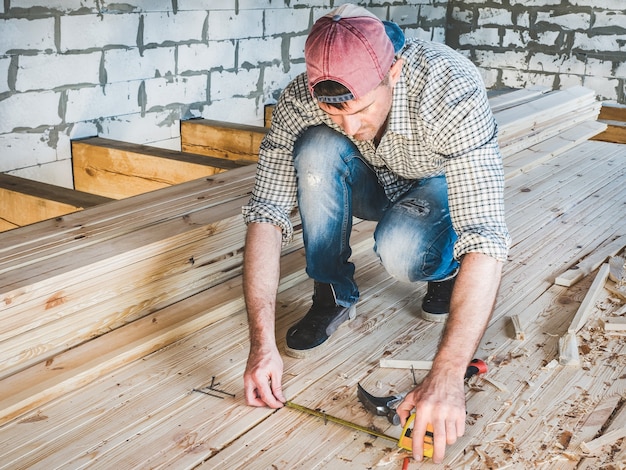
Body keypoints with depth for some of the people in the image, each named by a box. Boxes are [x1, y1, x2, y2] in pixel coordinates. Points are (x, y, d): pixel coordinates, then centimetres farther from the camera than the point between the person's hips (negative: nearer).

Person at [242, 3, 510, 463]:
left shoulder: (453, 91, -39)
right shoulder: (302, 98, -30)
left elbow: (487, 238, -45)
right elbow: (266, 213, -29)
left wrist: (447, 375, -53)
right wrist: (262, 343, -38)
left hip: (440, 186, -3)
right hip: (372, 184, 3)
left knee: (399, 250, -36)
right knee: (317, 149, -30)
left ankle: (448, 266, 1)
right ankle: (334, 296, -12)